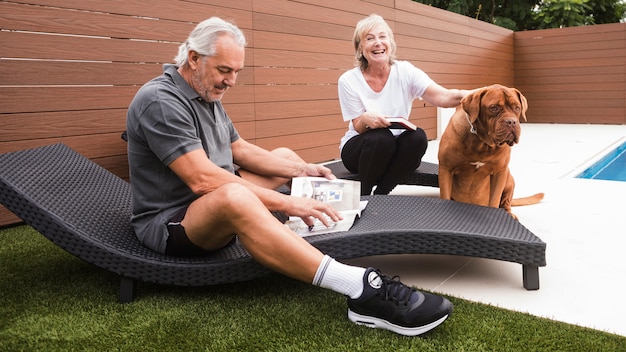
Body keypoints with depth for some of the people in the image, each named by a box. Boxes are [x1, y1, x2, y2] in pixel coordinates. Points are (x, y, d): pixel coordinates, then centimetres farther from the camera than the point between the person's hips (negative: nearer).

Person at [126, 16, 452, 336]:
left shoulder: (206, 95, 8)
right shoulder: (159, 101, -21)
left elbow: (240, 150, 14)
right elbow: (202, 180, -31)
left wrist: (300, 170, 2)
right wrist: (284, 203, -32)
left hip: (215, 202, 10)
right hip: (170, 221, -10)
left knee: (285, 155, 18)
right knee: (232, 196, -43)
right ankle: (363, 290, -47)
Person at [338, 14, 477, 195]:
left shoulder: (405, 71, -9)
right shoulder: (349, 80, -11)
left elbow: (443, 97, -24)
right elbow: (358, 128, -9)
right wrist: (365, 119, -34)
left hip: (395, 149, 2)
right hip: (358, 149, -2)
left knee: (418, 137, -29)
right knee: (381, 138, -34)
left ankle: (380, 194, -16)